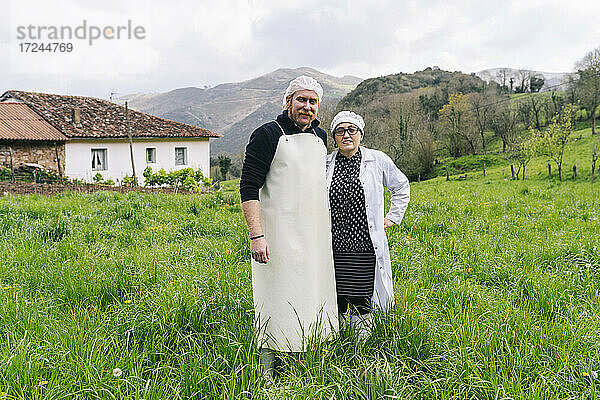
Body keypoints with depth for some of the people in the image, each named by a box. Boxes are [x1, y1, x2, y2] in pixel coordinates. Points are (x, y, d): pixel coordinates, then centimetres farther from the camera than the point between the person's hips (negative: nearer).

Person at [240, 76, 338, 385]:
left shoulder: (320, 137, 14)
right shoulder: (268, 135, -7)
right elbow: (248, 188, -11)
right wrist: (256, 235, -21)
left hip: (315, 237, 7)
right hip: (279, 236, -7)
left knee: (312, 297, 12)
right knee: (277, 302, -4)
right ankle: (267, 377, 9)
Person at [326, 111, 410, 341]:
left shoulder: (378, 161, 2)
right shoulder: (325, 164, 6)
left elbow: (402, 187, 18)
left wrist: (392, 217, 13)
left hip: (365, 246, -1)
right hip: (334, 246, 2)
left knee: (361, 302, 2)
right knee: (336, 301, 4)